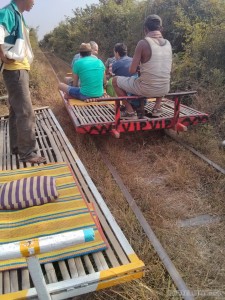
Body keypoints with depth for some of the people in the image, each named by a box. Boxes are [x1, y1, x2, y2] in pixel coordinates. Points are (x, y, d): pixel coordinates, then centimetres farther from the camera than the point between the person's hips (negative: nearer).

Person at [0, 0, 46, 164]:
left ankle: (17, 146, 23)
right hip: (15, 71, -10)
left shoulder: (17, 14, 17)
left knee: (17, 111, 13)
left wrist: (25, 59, 12)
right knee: (26, 112, -9)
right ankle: (27, 152, -2)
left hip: (21, 69, 10)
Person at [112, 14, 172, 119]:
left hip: (146, 89, -5)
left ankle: (130, 111, 14)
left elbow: (132, 70, -12)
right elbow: (168, 69, 15)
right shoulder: (168, 43, 4)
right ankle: (157, 107, 27)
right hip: (164, 89, 5)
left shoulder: (143, 43, -12)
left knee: (115, 80, 17)